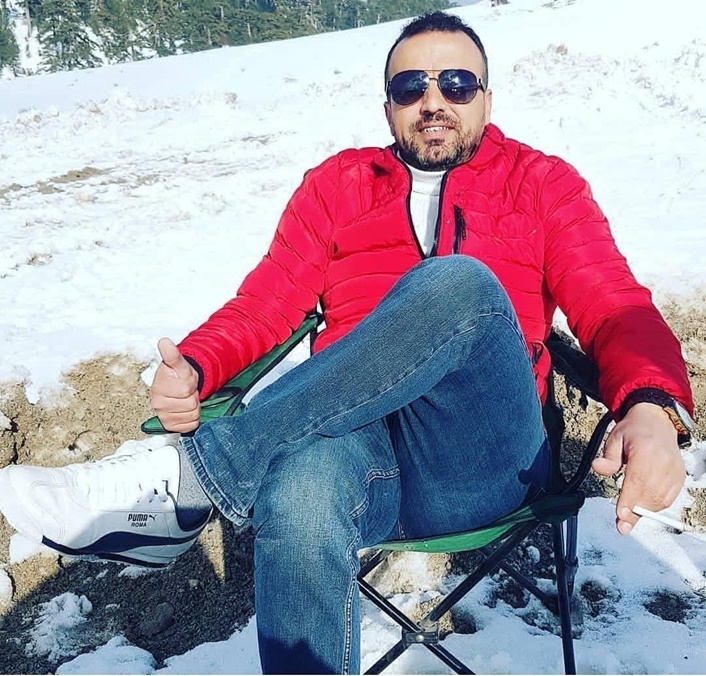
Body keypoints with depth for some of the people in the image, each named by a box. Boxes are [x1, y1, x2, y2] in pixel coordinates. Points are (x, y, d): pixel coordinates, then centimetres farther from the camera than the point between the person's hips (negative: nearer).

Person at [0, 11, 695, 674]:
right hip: (355, 440, 1)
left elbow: (615, 309, 4)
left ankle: (188, 477, -26)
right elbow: (265, 303, 10)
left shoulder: (544, 183, 15)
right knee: (303, 489, -37)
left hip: (483, 465, 0)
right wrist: (194, 367, -12)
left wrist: (652, 408, -19)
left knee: (458, 281, -30)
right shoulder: (337, 185, 19)